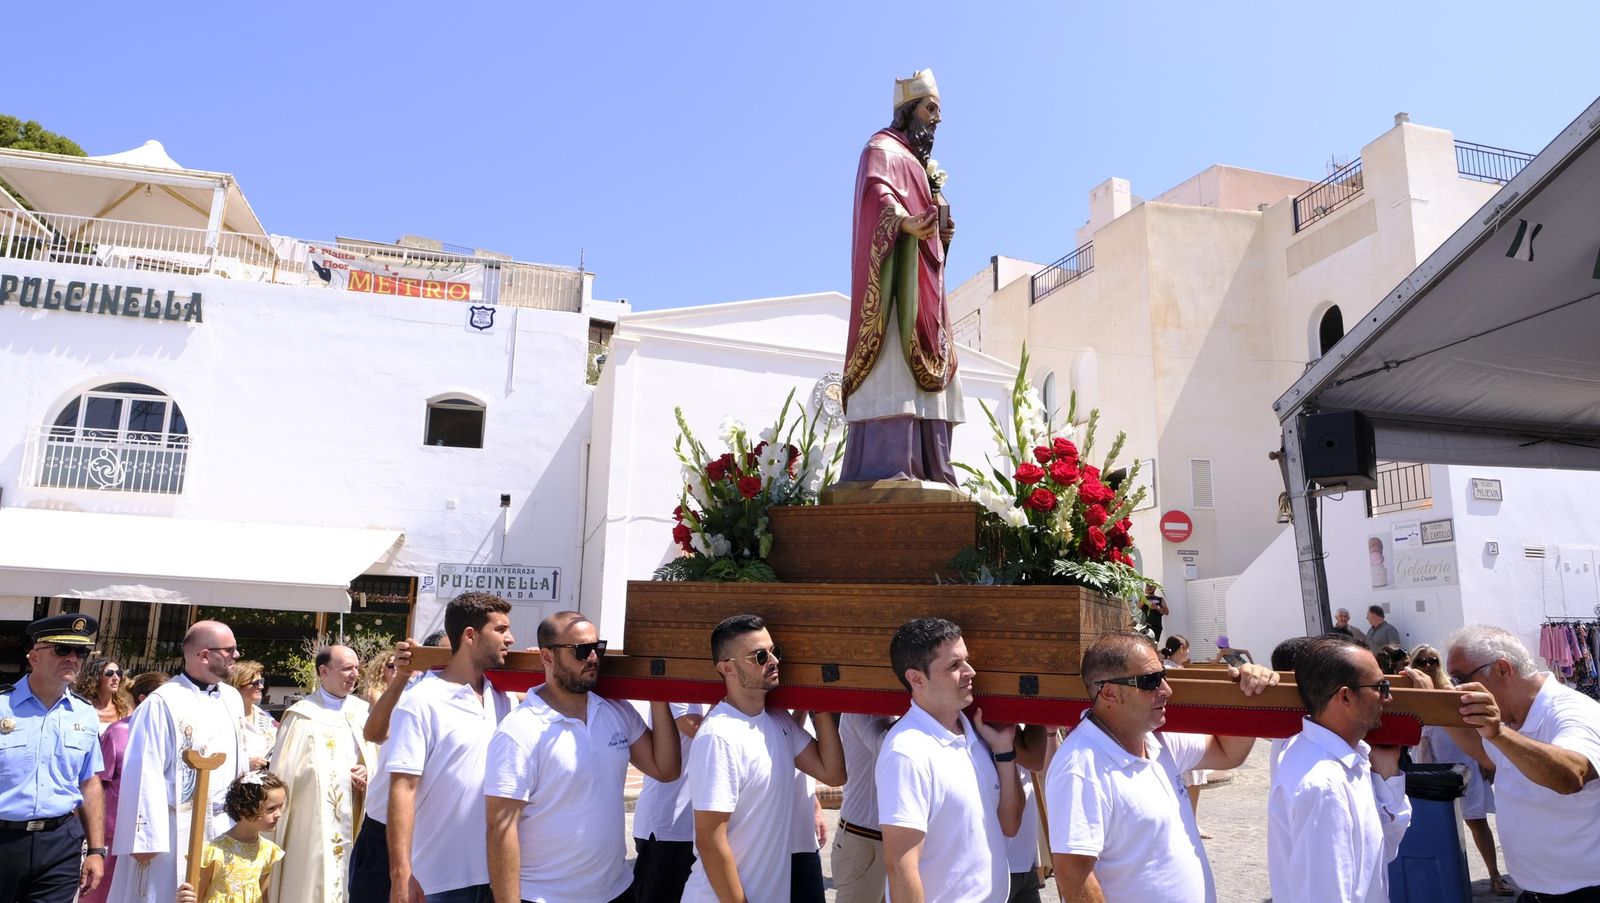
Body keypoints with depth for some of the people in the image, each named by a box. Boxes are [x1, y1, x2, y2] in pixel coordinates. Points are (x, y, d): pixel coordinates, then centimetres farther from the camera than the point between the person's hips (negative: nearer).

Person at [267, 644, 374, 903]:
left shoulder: (363, 712, 9)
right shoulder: (303, 715, -7)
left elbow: (378, 760, 14)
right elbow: (283, 772, -6)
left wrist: (369, 773, -6)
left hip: (354, 821, 5)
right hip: (312, 822, -4)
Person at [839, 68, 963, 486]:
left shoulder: (920, 162, 29)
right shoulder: (883, 149, 0)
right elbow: (877, 190, -22)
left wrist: (941, 234, 7)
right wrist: (904, 221, -42)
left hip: (924, 283, 9)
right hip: (898, 275, -9)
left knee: (923, 375, 2)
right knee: (895, 369, -19)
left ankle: (928, 468, 0)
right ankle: (885, 464, -25)